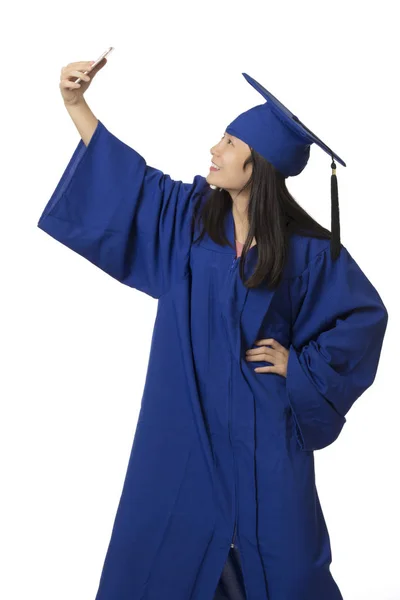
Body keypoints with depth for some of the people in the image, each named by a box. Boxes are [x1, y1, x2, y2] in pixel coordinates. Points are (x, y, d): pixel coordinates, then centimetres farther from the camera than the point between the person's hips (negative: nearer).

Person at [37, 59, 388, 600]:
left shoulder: (305, 248, -12)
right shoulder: (190, 215, -2)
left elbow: (365, 315, -4)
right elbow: (124, 176, 4)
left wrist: (301, 366, -8)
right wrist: (73, 101, -1)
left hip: (261, 428, -3)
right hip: (186, 419, 3)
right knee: (161, 546, 12)